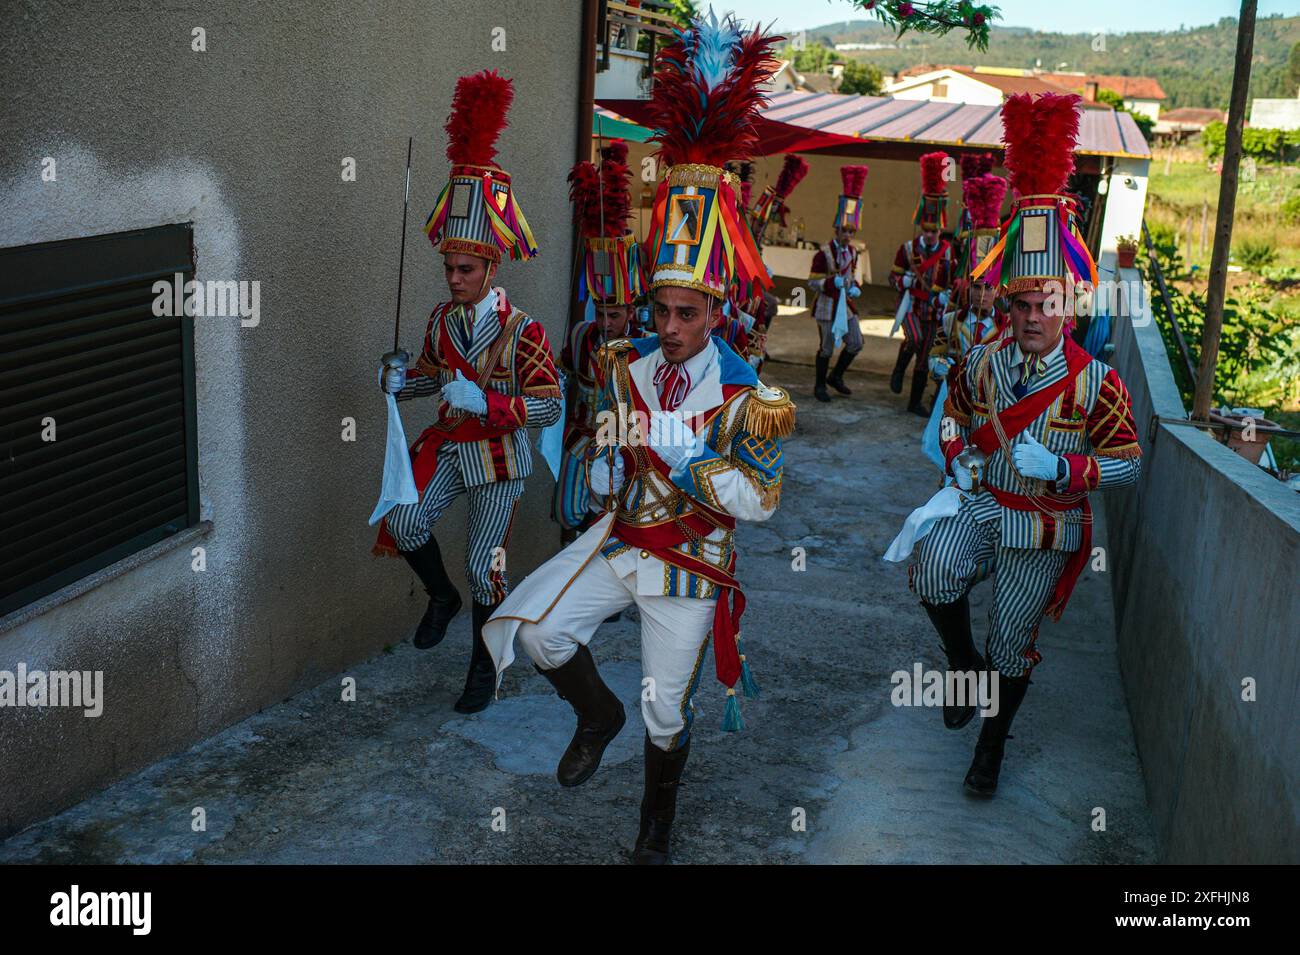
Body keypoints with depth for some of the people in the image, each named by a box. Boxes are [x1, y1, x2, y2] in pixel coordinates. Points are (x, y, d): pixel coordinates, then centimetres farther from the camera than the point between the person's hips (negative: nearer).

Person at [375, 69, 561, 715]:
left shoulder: (522, 332, -16)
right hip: (447, 447, 5)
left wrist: (484, 402, -27)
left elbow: (549, 407, -17)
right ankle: (441, 598, 15)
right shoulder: (442, 318, 1)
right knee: (404, 523, -17)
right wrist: (402, 384, -7)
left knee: (483, 564, 2)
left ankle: (484, 668, 23)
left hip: (498, 457, -5)